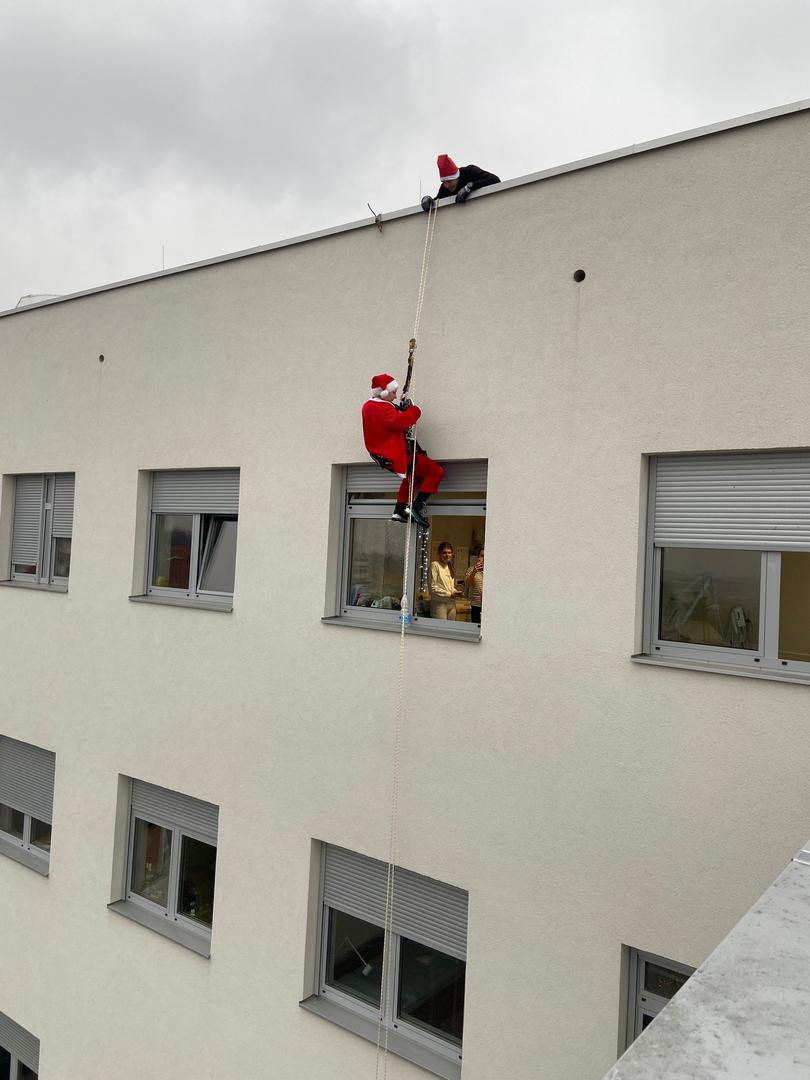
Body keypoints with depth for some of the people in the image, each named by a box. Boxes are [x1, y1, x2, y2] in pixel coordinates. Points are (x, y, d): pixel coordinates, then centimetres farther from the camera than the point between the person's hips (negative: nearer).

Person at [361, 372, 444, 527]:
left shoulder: (368, 406, 11)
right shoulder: (381, 408, -20)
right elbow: (400, 422, -32)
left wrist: (402, 410, 1)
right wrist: (414, 410, -15)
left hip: (385, 457, 10)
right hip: (397, 456, -10)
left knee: (413, 475, 33)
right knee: (436, 471, -5)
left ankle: (399, 512, 28)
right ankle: (414, 508, -10)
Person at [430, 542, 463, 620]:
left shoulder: (450, 567, 18)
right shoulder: (435, 565, -5)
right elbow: (433, 587, -11)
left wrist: (455, 592, 3)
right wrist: (449, 594, -12)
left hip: (451, 604, 7)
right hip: (439, 603, -7)